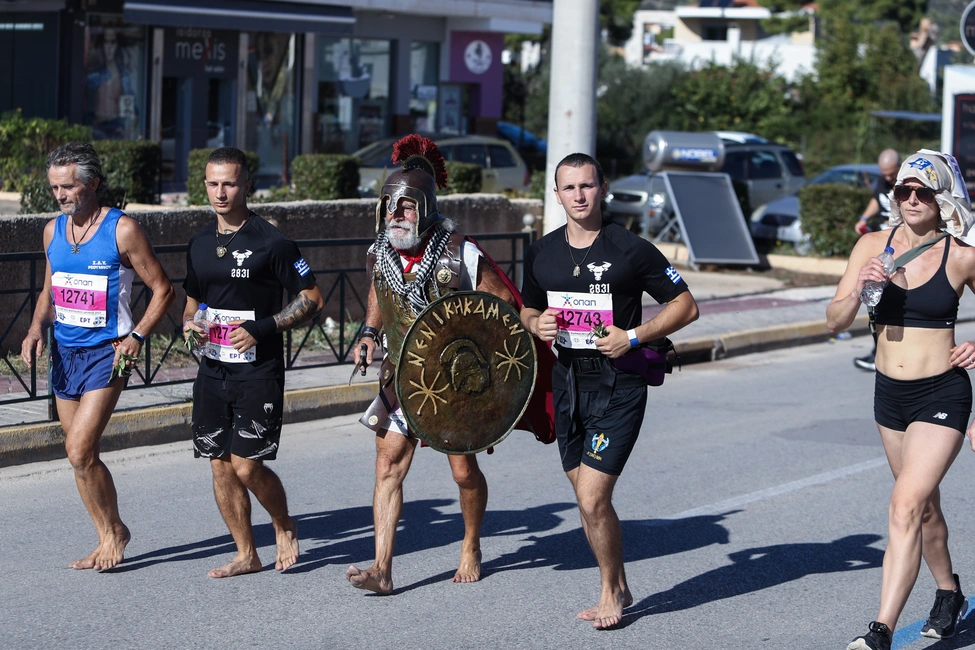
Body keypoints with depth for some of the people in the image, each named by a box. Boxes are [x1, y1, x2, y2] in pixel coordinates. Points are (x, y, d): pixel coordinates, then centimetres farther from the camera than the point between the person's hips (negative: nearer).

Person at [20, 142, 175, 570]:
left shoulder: (122, 229, -10)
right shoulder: (53, 231, 8)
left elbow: (163, 290, -5)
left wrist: (137, 336, -17)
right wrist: (36, 329, 2)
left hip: (105, 353, -6)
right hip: (64, 353, 6)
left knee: (79, 450, -15)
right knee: (83, 456, 10)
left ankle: (111, 531, 4)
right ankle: (111, 537, 23)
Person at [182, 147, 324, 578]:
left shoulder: (271, 243, -9)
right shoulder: (200, 244, 10)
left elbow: (312, 300, -7)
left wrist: (263, 328, -17)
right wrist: (189, 324, 0)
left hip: (258, 370, -6)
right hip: (213, 369, 6)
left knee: (247, 466, -10)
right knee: (220, 466, 5)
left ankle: (284, 527, 18)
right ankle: (246, 555, 17)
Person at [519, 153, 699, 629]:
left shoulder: (631, 250, -9)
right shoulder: (541, 254, 5)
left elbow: (686, 306, -4)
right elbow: (528, 311, 20)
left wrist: (633, 336, -15)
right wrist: (536, 325, -4)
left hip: (618, 386, -5)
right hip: (567, 381, 5)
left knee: (592, 499, -11)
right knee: (588, 500, 12)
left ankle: (609, 593, 11)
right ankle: (619, 589, 30)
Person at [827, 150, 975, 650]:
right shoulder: (873, 246, -1)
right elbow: (836, 322, -2)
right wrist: (860, 290, -21)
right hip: (889, 392, 5)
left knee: (906, 506, -17)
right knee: (924, 506, 21)